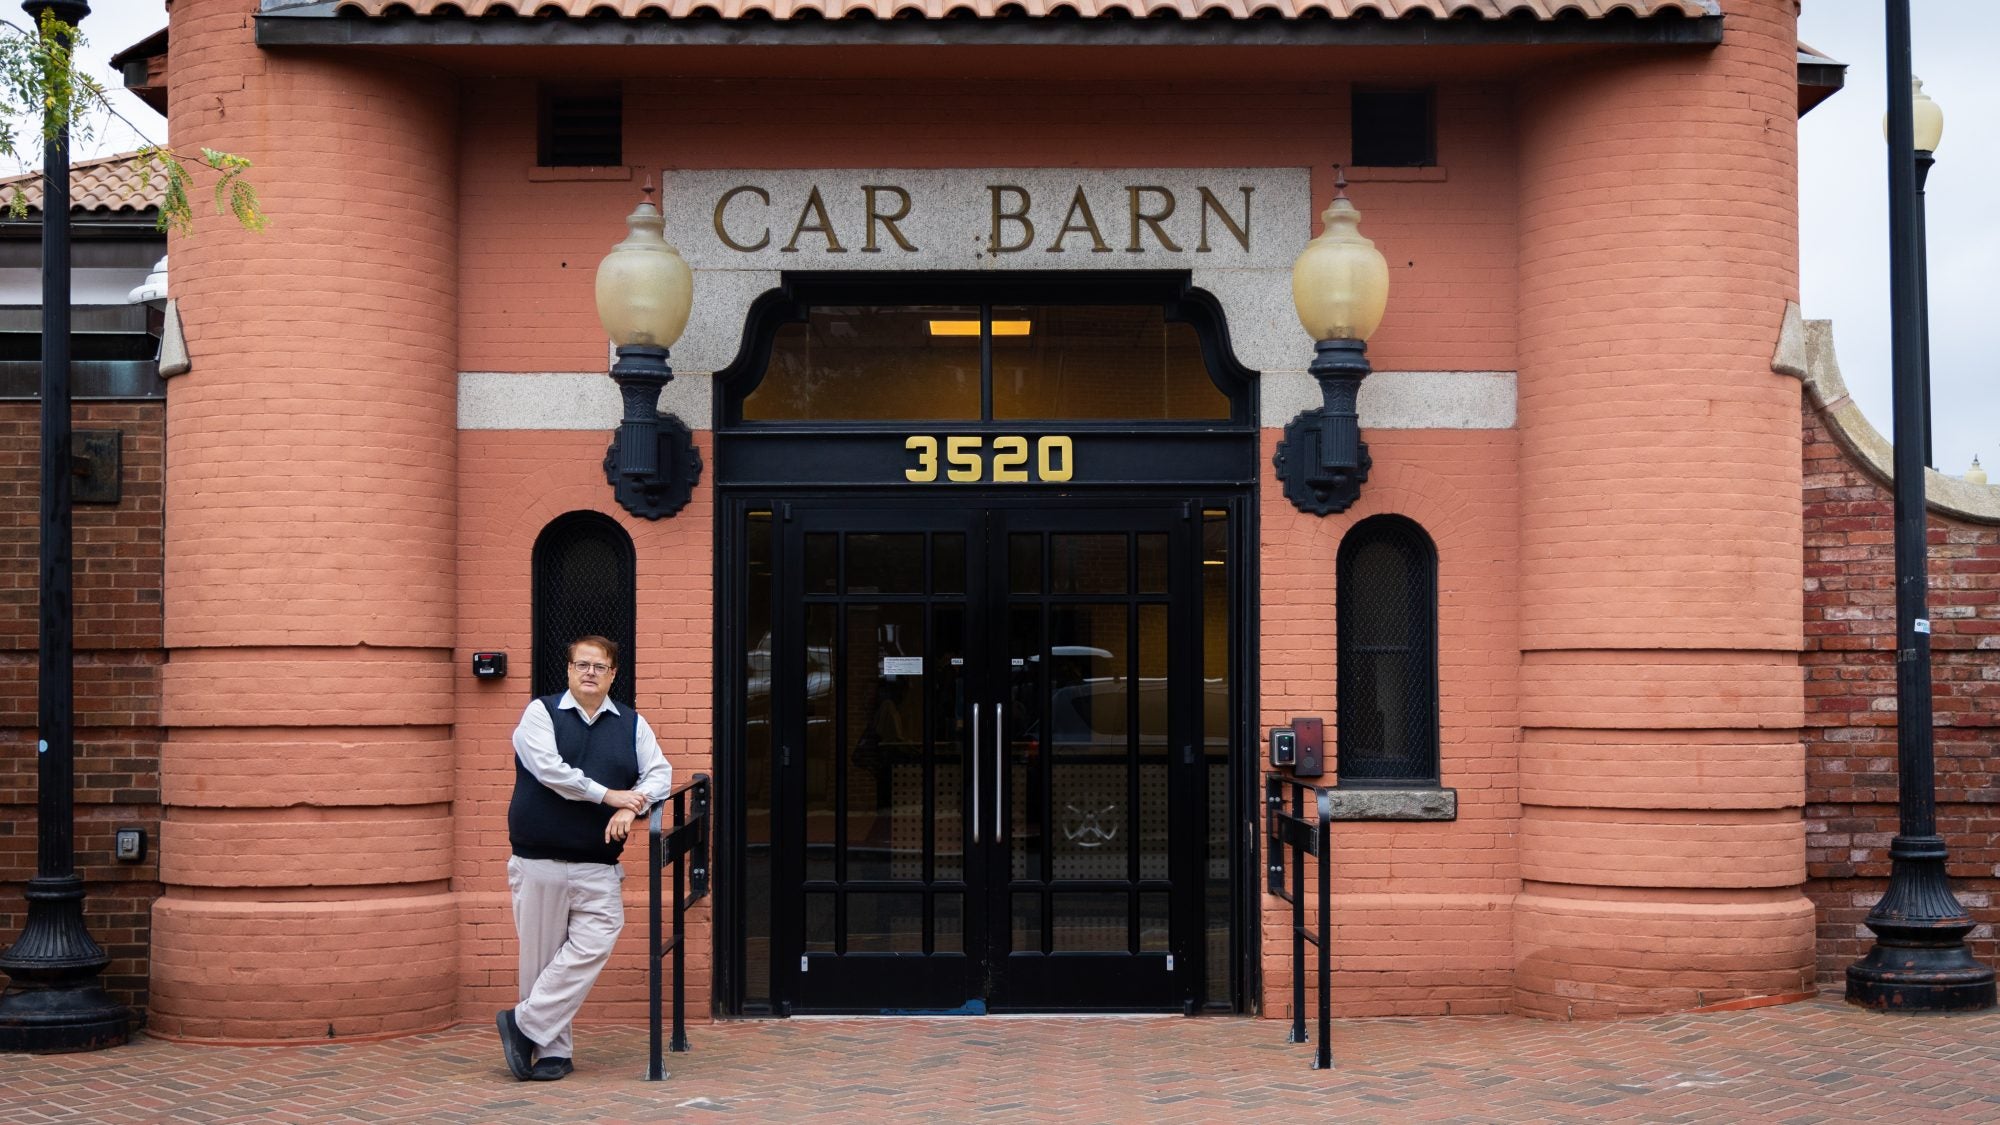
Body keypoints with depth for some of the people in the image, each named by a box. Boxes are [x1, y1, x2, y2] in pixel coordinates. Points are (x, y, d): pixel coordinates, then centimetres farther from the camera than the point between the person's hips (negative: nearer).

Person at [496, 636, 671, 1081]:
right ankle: (552, 1050, 13)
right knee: (540, 957, 1)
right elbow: (548, 768, -13)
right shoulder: (541, 713, 2)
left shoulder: (632, 724, 13)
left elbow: (660, 773, 7)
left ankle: (525, 1025, 0)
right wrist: (608, 795, -13)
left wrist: (631, 808, -13)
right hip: (539, 860, -2)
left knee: (591, 947, -13)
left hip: (598, 866, 2)